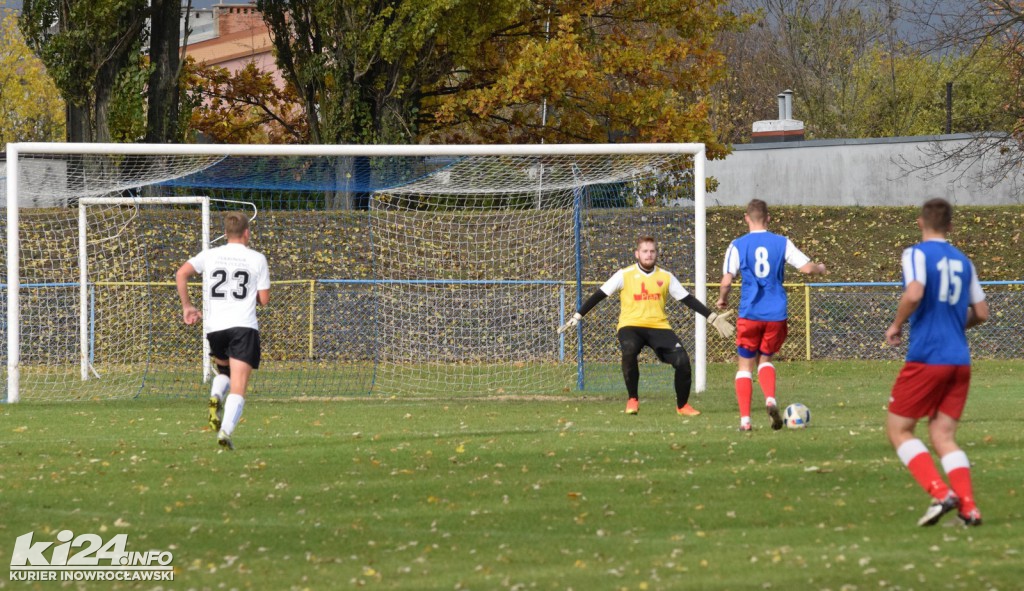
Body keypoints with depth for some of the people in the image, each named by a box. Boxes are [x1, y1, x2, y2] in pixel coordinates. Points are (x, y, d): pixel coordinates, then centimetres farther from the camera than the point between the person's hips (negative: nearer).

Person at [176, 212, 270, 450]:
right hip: (244, 327, -3)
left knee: (224, 370, 29)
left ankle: (215, 397, -2)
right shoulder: (257, 259, 4)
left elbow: (181, 274, -1)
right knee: (238, 388, -6)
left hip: (214, 326, 3)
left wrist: (187, 306, 9)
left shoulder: (210, 255, 9)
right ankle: (226, 430, -26)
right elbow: (264, 299, 4)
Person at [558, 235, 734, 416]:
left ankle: (682, 405, 7)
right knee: (629, 351, -36)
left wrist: (713, 318, 8)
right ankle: (633, 400, -15)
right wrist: (576, 318, -3)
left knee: (682, 360, -16)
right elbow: (599, 296, 2)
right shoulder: (625, 275, 1)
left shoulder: (666, 277, 8)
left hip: (659, 327, 2)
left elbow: (688, 300, 13)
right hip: (631, 326, -2)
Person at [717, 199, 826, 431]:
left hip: (749, 315, -2)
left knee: (745, 366, 10)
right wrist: (820, 268, 22)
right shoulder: (782, 243, 2)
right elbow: (807, 268, -2)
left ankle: (745, 419, -1)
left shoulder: (737, 246, -2)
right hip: (777, 314, 2)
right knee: (765, 359, 20)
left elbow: (726, 281, -7)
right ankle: (771, 398, -9)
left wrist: (722, 299, 13)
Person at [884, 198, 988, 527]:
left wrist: (896, 326, -6)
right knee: (943, 437, 9)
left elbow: (914, 294, -22)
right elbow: (981, 313, 16)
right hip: (959, 361, 6)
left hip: (926, 357, -6)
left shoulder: (917, 254, -5)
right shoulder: (963, 262, 14)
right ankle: (969, 508, -9)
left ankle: (940, 493, -13)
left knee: (898, 429, 5)